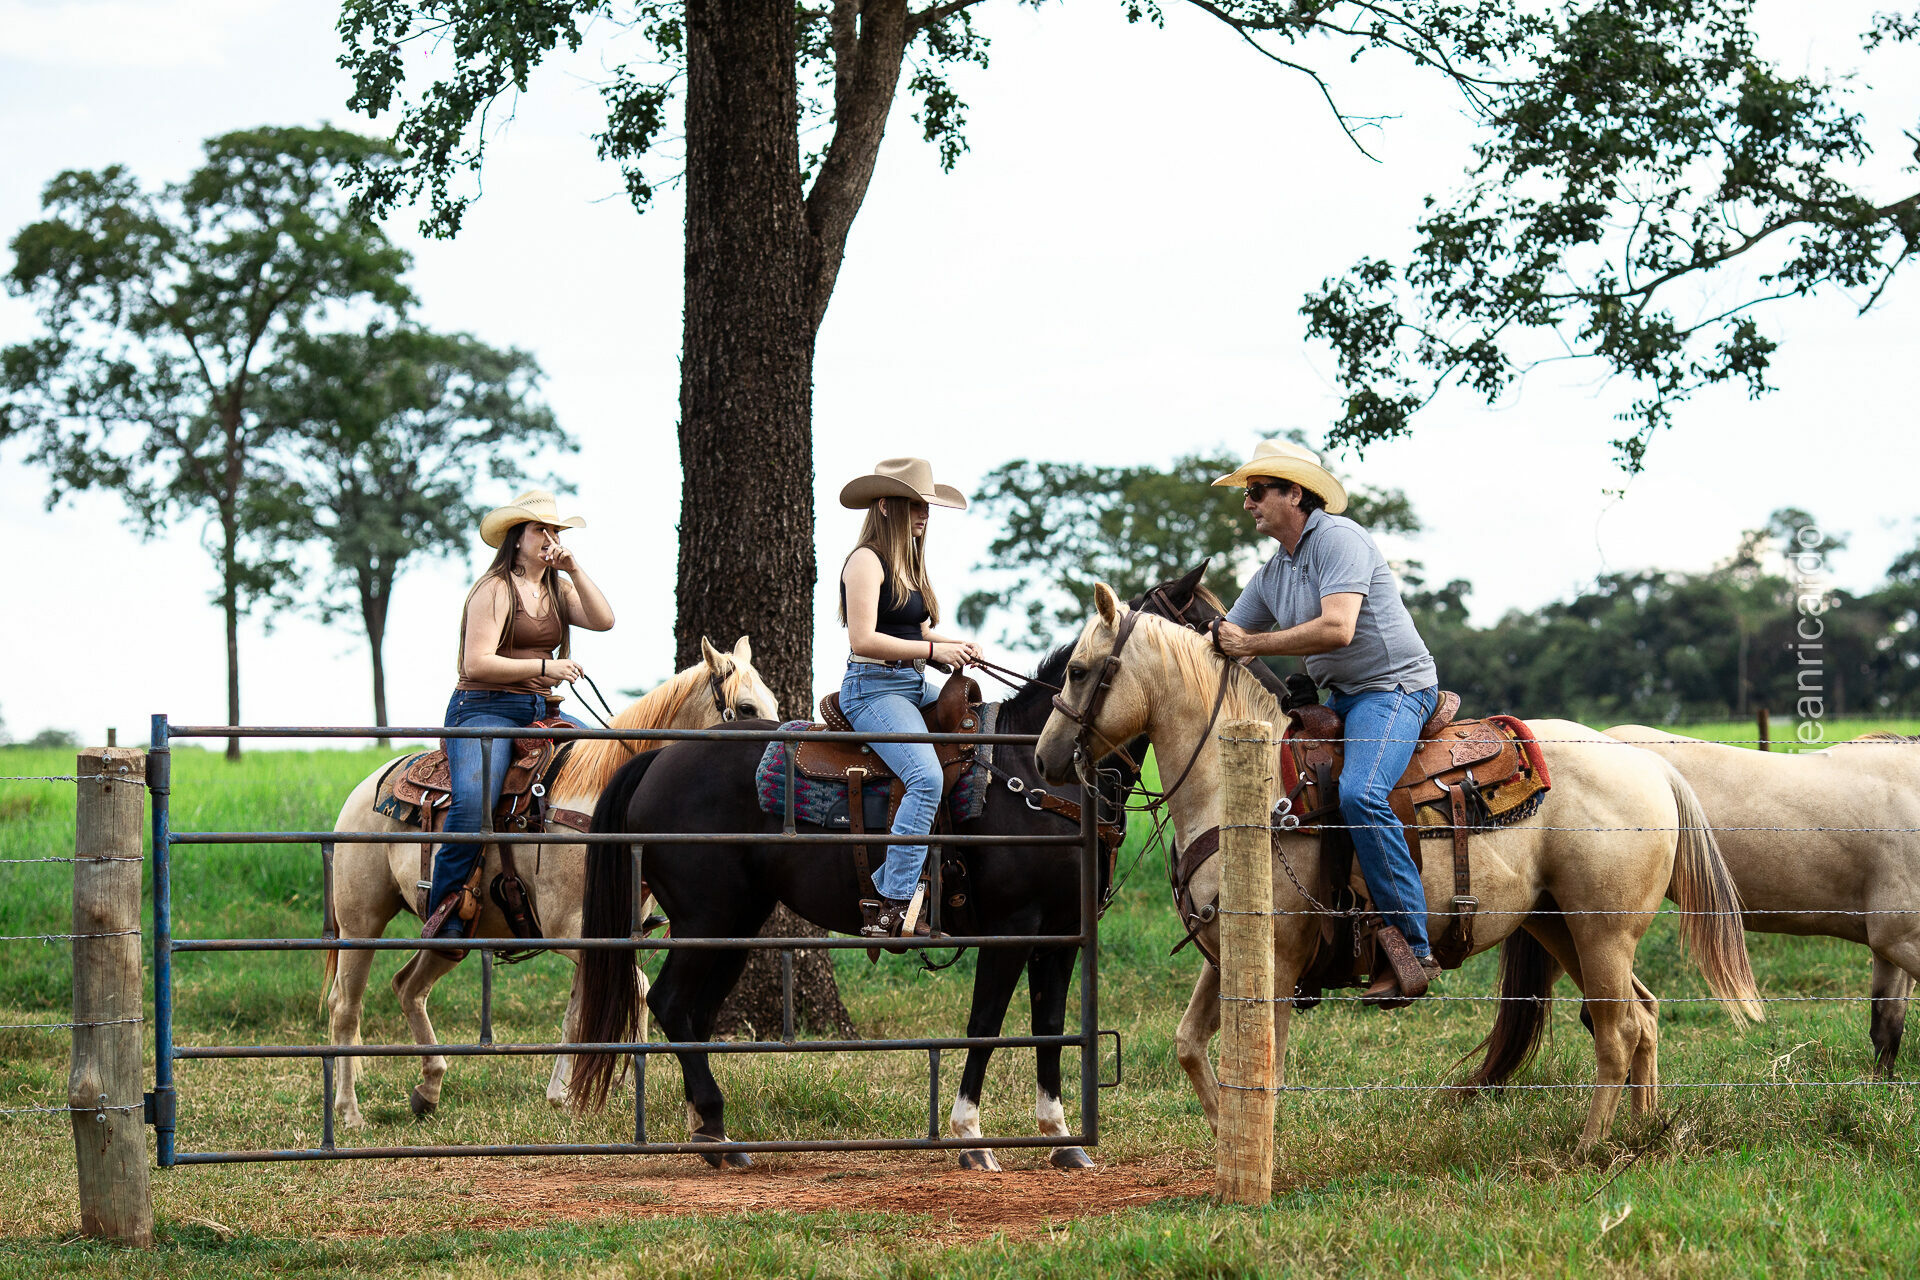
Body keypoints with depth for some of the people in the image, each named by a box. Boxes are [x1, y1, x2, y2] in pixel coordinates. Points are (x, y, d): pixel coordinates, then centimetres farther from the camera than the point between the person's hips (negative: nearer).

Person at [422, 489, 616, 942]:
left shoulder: (559, 589, 17)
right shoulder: (495, 590, -5)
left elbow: (603, 619, 0)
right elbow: (477, 663, -14)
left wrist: (574, 569, -6)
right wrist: (545, 668, -17)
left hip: (543, 710, 7)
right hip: (485, 709, -7)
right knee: (473, 801, -34)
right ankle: (445, 904, -26)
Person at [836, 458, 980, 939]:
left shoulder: (908, 565, 19)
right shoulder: (866, 561, -10)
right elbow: (863, 640, -19)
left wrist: (958, 646, 6)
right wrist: (934, 650, -16)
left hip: (915, 685, 10)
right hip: (874, 688, -10)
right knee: (927, 777, -28)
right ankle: (890, 909, -30)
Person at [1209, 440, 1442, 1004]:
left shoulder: (1338, 538, -13)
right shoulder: (1273, 573, 16)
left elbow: (1337, 629, -25)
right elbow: (1224, 641, 19)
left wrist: (1252, 644, -18)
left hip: (1393, 686, -10)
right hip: (1339, 699, 10)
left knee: (1359, 794, -32)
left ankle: (1413, 948, -30)